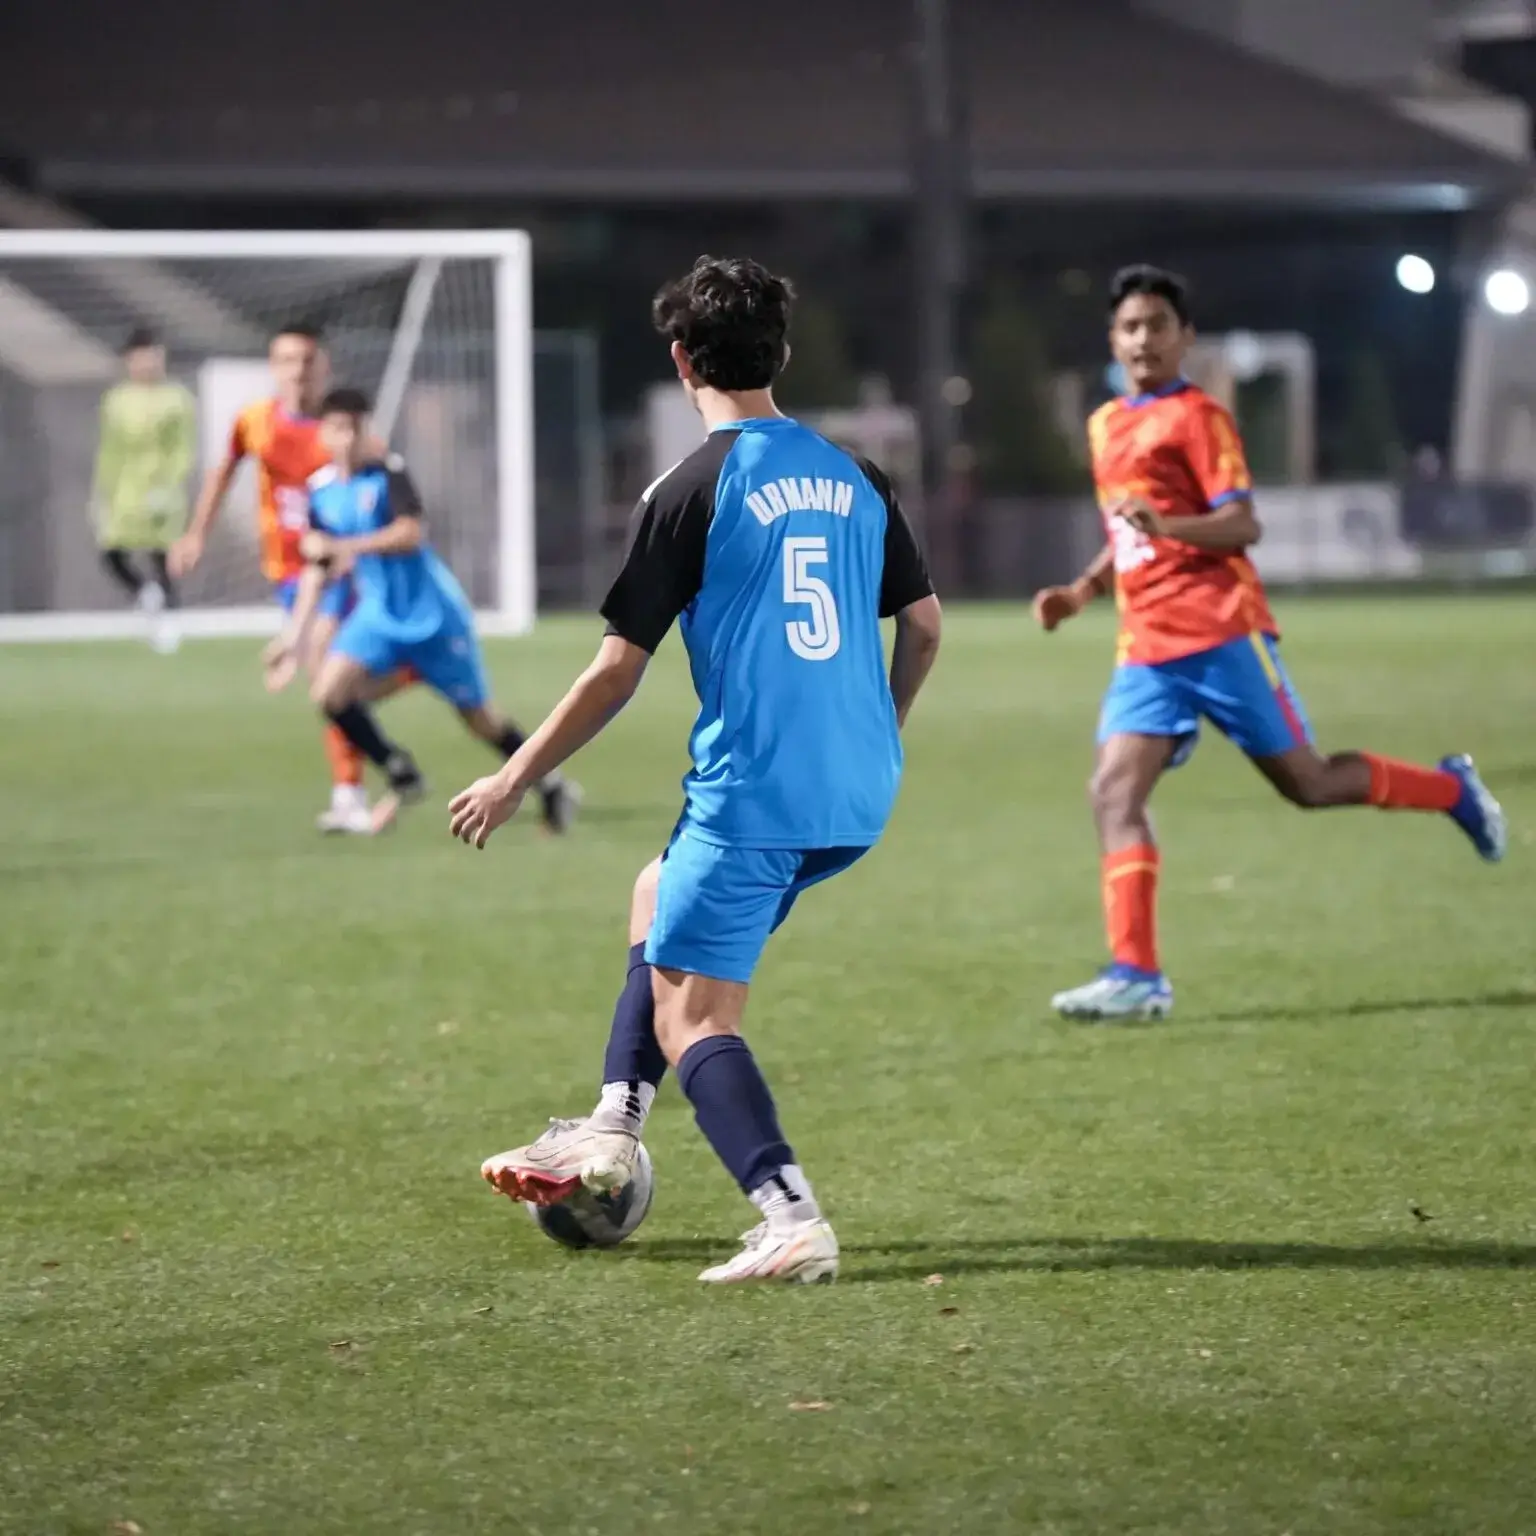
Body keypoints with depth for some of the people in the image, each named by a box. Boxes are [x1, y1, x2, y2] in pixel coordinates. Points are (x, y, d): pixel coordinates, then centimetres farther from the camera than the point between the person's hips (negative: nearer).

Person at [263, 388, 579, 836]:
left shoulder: (388, 474, -15)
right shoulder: (321, 490, 2)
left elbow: (410, 533, -31)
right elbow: (318, 569, 11)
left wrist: (341, 546, -36)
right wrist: (297, 633, 7)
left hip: (432, 612, -5)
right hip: (377, 612, 5)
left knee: (479, 717, 5)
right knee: (329, 691, -16)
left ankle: (551, 786, 27)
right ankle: (401, 776, 1)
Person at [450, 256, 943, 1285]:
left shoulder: (692, 492, -9)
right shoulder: (854, 479, 9)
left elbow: (618, 670, -8)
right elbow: (924, 626, 15)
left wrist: (515, 780, 2)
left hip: (751, 797, -7)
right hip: (859, 795, 7)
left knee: (691, 1012, -3)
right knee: (660, 897, 28)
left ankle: (791, 1220, -20)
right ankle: (612, 1131, 24)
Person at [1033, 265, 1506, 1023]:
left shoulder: (1196, 416, -4)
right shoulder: (1105, 427, 18)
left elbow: (1241, 524, -13)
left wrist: (1167, 528, -31)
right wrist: (1081, 592, 14)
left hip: (1220, 632, -6)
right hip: (1147, 647, 6)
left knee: (1304, 782, 0)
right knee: (1113, 791, -13)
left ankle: (1451, 789, 25)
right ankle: (1136, 975, -18)